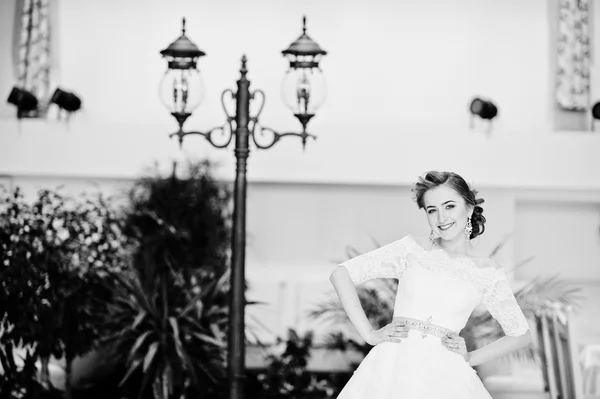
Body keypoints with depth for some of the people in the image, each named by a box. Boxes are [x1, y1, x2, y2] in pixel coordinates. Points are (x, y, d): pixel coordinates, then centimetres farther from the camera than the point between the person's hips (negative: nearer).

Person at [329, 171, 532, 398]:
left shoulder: (488, 273, 6)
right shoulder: (413, 250, 5)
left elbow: (521, 334, 17)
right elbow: (341, 274, 3)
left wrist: (470, 358, 6)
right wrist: (370, 334, -1)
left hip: (443, 375, 0)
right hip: (393, 366, 0)